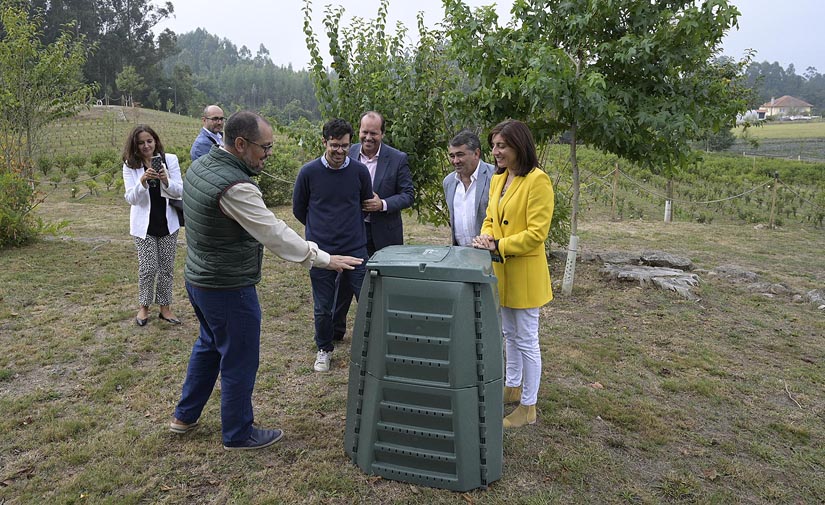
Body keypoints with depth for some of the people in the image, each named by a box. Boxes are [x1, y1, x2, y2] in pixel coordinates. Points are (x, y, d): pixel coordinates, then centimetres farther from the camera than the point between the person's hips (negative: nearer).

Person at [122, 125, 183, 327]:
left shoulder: (170, 160, -4)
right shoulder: (130, 166, -4)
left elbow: (179, 191, -6)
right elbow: (131, 198, -10)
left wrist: (166, 180, -26)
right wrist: (143, 181, -28)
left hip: (168, 222, 1)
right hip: (144, 224, -1)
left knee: (167, 267, 8)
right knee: (148, 268, -1)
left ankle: (165, 307, 23)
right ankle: (144, 306, 20)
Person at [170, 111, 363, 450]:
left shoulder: (201, 165, 2)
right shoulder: (235, 187, -29)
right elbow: (276, 234, -27)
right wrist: (325, 259, -19)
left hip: (198, 278, 10)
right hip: (228, 288, -10)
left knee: (208, 345, 28)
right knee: (239, 363, 8)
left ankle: (185, 416, 42)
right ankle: (237, 435, 26)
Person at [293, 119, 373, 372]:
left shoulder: (360, 171, -4)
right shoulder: (309, 172, -7)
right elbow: (298, 209, 8)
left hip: (355, 248, 1)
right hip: (321, 251, 0)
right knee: (323, 307, 9)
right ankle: (324, 349, 33)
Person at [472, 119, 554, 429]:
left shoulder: (537, 180, -16)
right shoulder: (498, 179, 9)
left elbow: (536, 233, -20)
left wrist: (498, 245, -21)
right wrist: (485, 237, -5)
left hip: (524, 272, -8)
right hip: (500, 270, 8)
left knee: (526, 340, 3)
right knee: (509, 334, 21)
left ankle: (528, 407, 17)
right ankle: (512, 387, 39)